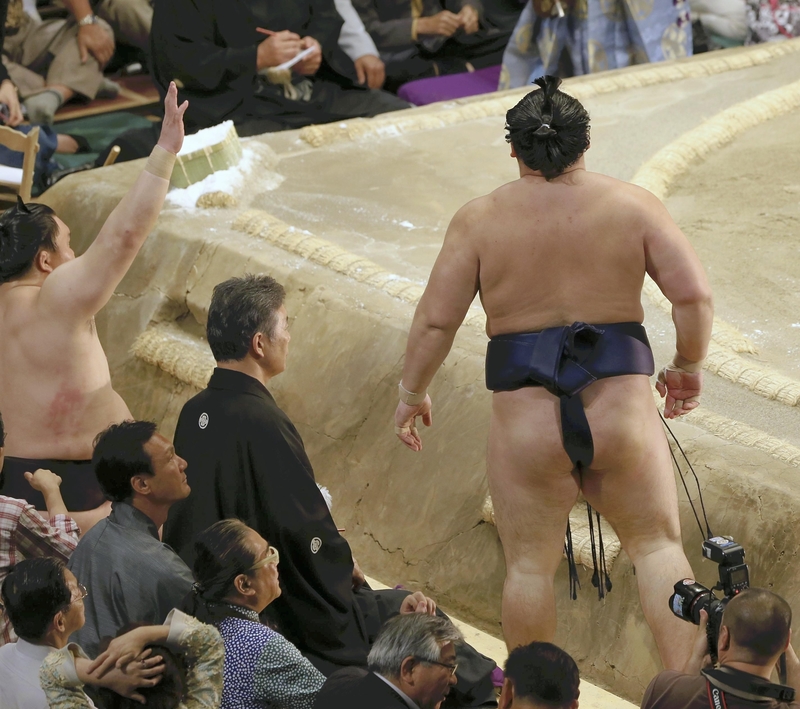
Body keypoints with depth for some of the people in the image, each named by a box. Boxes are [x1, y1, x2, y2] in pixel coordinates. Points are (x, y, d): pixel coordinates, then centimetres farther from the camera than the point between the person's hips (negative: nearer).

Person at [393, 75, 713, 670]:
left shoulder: (479, 220, -1)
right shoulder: (633, 206, 1)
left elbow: (435, 320, -2)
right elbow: (694, 295, -4)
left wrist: (412, 394, 13)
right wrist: (688, 368, 13)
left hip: (527, 420, 0)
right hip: (623, 411, 1)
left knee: (530, 564, 11)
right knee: (658, 546, 13)